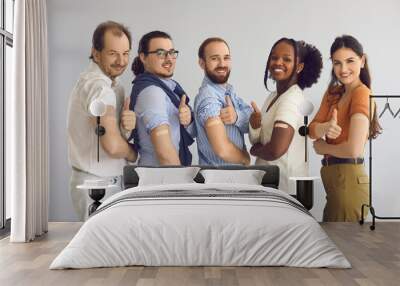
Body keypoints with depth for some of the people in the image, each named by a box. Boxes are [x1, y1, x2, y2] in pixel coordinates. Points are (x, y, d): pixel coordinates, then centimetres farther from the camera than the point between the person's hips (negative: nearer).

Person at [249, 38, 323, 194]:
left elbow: (276, 150, -31)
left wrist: (254, 150, -9)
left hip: (285, 183, -8)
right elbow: (258, 141, 8)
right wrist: (255, 126, -14)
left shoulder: (291, 99, -19)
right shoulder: (273, 96, 7)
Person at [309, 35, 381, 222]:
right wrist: (326, 128, -21)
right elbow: (312, 128, 1)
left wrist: (322, 147, -7)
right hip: (332, 177, 8)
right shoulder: (332, 93, 10)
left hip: (349, 178, -8)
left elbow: (354, 149, -24)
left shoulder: (362, 93, -15)